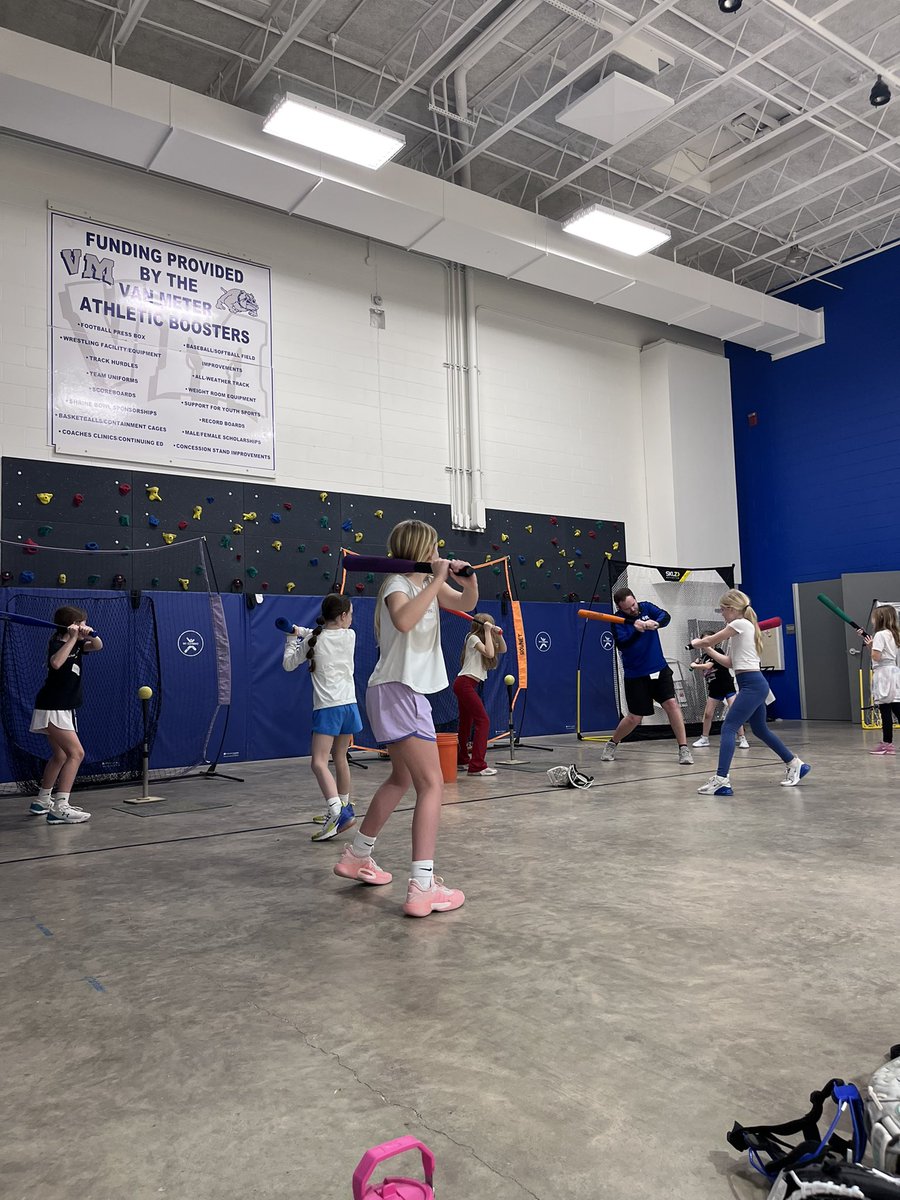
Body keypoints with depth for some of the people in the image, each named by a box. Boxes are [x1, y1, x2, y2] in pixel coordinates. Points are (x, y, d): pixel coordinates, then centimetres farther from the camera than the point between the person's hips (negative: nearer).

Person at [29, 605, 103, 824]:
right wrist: (73, 638, -33)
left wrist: (90, 635, -17)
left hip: (61, 710, 10)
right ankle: (59, 808, -24)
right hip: (52, 709, -10)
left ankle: (42, 801, 37)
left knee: (60, 757, 22)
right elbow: (56, 662, -36)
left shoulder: (75, 644, 9)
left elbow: (97, 646, 3)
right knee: (76, 753, -19)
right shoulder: (57, 644, -15)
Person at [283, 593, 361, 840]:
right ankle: (344, 809, 31)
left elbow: (289, 664, 11)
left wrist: (292, 639, 25)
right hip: (349, 705, 5)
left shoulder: (313, 641, -3)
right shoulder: (349, 636, 4)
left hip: (327, 708, -5)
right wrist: (303, 632, 21)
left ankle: (337, 812, -28)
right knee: (340, 758, 19)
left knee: (319, 762, -11)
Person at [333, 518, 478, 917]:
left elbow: (467, 604, 12)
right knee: (432, 784, -13)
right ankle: (422, 887, -15)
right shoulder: (397, 584, -14)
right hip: (398, 693, -10)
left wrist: (469, 577, -8)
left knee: (402, 778, 22)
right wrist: (436, 579, -31)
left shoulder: (428, 582, 12)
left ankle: (357, 855, 35)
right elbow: (404, 621, -36)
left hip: (403, 693, 10)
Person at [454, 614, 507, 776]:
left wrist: (498, 634, 2)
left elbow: (503, 650, 17)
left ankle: (461, 759, 28)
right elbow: (489, 653, -23)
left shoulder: (482, 639, 18)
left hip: (467, 685, 10)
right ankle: (477, 765, -21)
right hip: (465, 683, -10)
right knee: (483, 721, -16)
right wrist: (487, 632, -16)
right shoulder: (473, 638, -8)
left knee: (466, 722, 17)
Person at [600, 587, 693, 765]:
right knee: (634, 718, 2)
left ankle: (683, 749, -4)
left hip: (659, 669, 3)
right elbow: (622, 644, -27)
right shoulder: (618, 622, -11)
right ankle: (612, 744, 27)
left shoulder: (646, 607, -1)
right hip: (636, 675, -3)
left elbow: (666, 616, -17)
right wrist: (637, 631, -43)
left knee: (672, 704, -13)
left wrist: (655, 623, -39)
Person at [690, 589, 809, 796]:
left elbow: (709, 640, -3)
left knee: (728, 728, -15)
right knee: (760, 730, 22)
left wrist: (696, 643, 18)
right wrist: (707, 649, 19)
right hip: (754, 684, 10)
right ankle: (795, 764, 33)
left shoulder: (740, 624, -10)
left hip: (752, 684, -10)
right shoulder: (743, 628, 19)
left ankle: (721, 779, -21)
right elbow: (730, 662, 19)